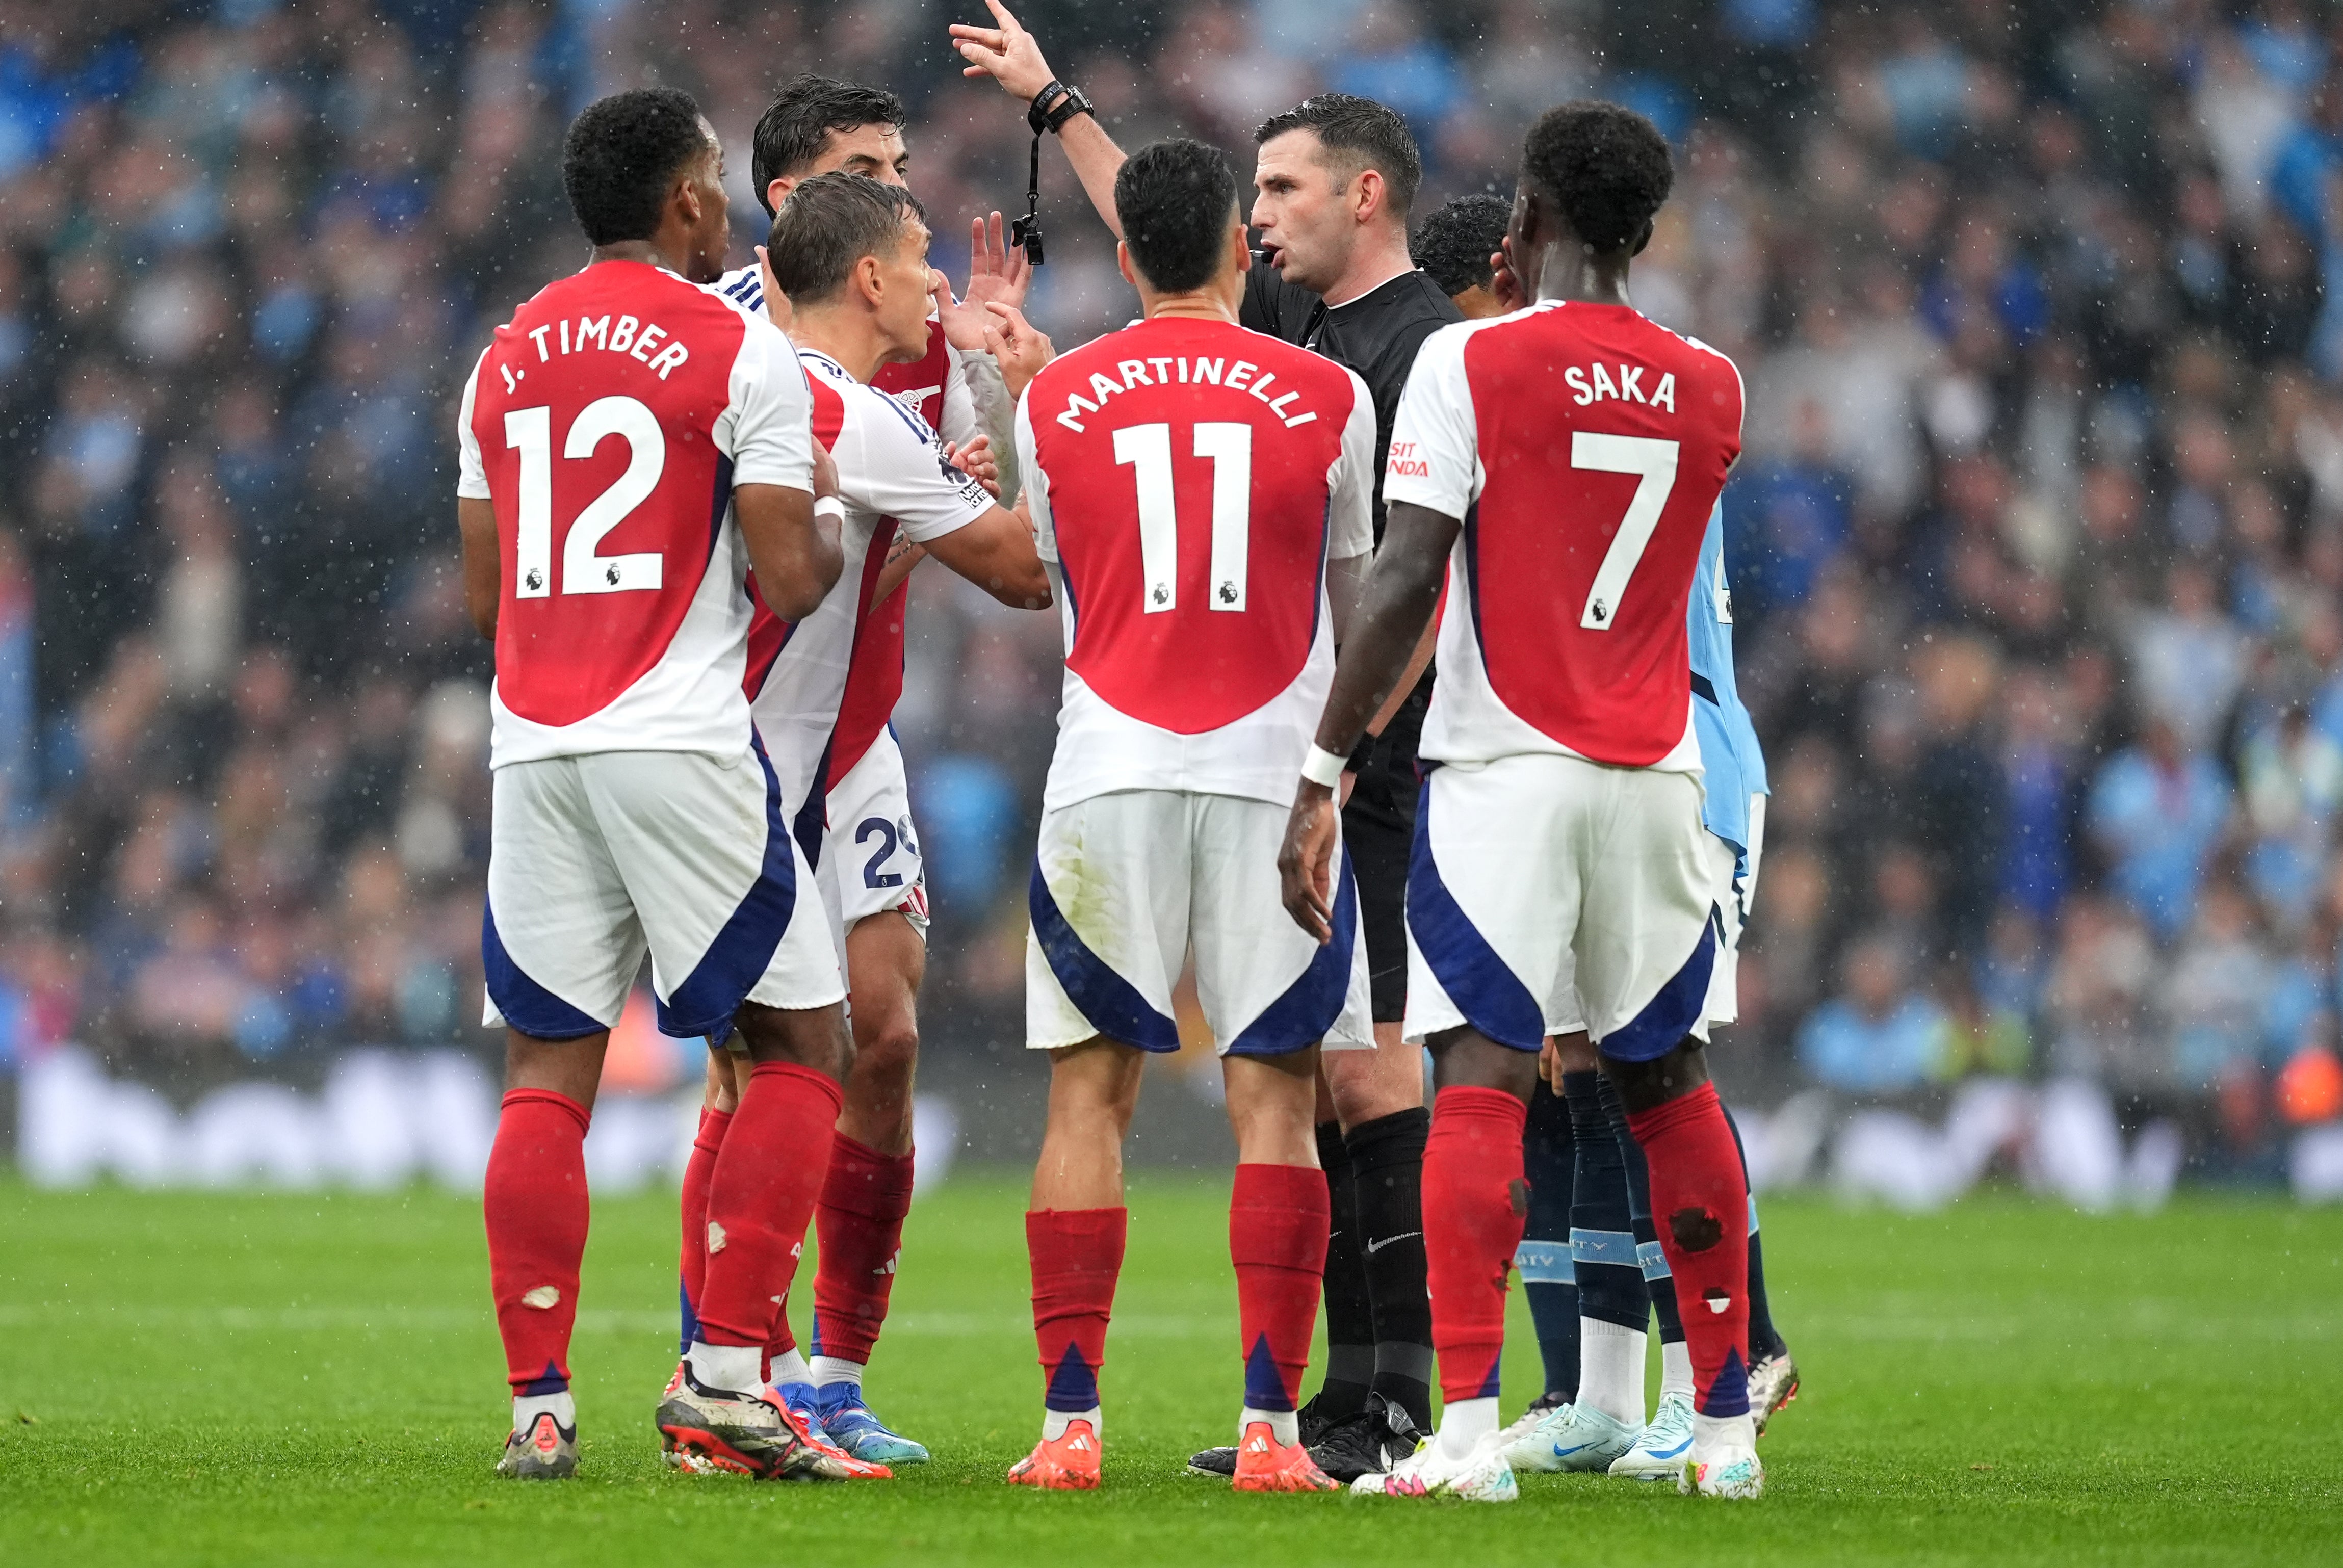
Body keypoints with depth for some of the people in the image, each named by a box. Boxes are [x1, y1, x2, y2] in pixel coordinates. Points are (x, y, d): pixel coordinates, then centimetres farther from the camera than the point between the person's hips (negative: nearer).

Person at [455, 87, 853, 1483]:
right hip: (681, 738, -5)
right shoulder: (741, 356, -4)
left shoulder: (507, 361, 13)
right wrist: (832, 530, 13)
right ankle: (725, 1370, -4)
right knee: (803, 1043, 5)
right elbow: (786, 580, -8)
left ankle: (539, 1404, 2)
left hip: (534, 743, 5)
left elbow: (485, 593, 16)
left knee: (548, 1071, 7)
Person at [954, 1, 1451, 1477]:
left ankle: (1407, 1401, -9)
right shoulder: (1299, 318, 15)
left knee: (1364, 1066, -9)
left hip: (1353, 766, -9)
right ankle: (1347, 1399, 9)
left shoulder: (1426, 346, -10)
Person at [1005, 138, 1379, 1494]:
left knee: (1091, 1090, 6)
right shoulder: (1327, 400, 1)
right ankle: (1271, 1425, -5)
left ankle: (1072, 1423, 0)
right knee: (1276, 1096, 1)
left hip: (1109, 772, 1)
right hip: (1275, 772, -1)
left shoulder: (1053, 403, 4)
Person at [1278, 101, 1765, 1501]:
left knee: (1485, 1079, -8)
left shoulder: (1472, 363, -6)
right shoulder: (1710, 390, 8)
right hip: (1657, 774, 4)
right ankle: (1726, 1425, 18)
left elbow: (1406, 583, -12)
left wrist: (1323, 773, -9)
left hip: (1505, 769, -4)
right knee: (1671, 1084, 14)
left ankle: (1471, 1430, -18)